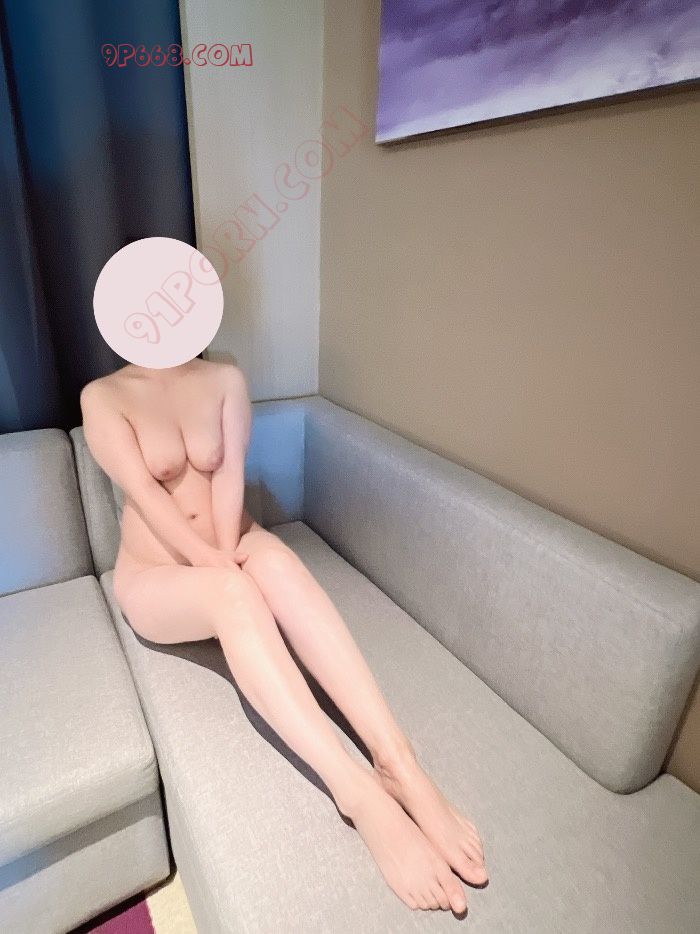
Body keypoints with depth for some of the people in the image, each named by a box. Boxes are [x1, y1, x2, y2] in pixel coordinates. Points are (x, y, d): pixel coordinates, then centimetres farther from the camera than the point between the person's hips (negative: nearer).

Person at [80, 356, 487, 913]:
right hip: (155, 577, -1)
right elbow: (145, 494, -17)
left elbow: (229, 475, -10)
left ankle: (399, 766, -39)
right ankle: (360, 794, -41)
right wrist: (223, 571, -25)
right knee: (234, 592, -36)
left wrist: (228, 563, -22)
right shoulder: (103, 397, -5)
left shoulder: (226, 379, 1)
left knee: (276, 560, -34)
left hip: (233, 550, 2)